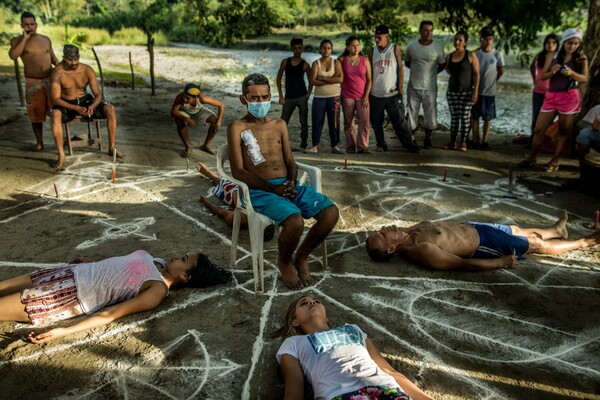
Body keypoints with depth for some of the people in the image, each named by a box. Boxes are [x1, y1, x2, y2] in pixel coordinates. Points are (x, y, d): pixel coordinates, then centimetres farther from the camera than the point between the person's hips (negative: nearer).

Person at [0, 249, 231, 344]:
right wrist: (90, 262, 29)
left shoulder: (158, 290, -21)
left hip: (74, 294, -7)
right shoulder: (159, 264, 5)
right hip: (75, 272, 7)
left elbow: (113, 313, -26)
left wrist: (64, 331, -30)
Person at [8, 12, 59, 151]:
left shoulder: (46, 39, 9)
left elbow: (52, 57, 19)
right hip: (32, 82, -2)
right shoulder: (17, 40, 0)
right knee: (36, 112, 4)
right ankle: (39, 142, 14)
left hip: (50, 79, 2)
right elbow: (13, 56, -18)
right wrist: (25, 38, -16)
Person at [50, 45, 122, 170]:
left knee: (111, 110, -21)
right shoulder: (58, 72, -20)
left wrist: (92, 106, -33)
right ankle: (61, 156, -34)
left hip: (85, 100, 3)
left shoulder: (87, 70, -12)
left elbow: (98, 94, -10)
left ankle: (111, 148, -12)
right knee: (55, 115, -37)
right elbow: (55, 98, -21)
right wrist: (76, 108, -34)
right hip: (66, 104, -2)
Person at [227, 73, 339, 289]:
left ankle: (301, 257, 7)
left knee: (331, 213, -17)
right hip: (260, 190, -5)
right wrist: (273, 188, -15)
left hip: (288, 185, 6)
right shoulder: (237, 128, 5)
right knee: (295, 222, -33)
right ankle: (284, 261, 2)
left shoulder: (280, 124, 21)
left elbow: (290, 161, 17)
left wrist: (292, 182, -7)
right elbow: (238, 171, -5)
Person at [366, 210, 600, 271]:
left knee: (520, 231, 27)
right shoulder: (420, 251, -36)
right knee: (537, 246, 12)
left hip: (470, 227, 7)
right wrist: (502, 262, -22)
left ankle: (557, 230, 58)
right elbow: (464, 264, -31)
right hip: (482, 244, -7)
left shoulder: (408, 233, -10)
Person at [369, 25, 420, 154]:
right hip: (375, 94, 3)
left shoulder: (395, 48, 2)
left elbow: (400, 68, 2)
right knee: (376, 122, 7)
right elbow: (369, 71, 11)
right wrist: (368, 89, 7)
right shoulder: (372, 51, 8)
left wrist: (400, 87, -5)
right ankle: (381, 145, 21)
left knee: (400, 121, -4)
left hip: (392, 94, -3)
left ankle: (410, 145, 4)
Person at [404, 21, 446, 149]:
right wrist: (417, 70, 4)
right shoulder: (412, 46, -1)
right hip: (413, 86, 1)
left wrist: (432, 73, 3)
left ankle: (427, 140, 19)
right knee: (412, 113, 7)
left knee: (430, 114, 3)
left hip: (430, 87, -1)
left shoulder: (437, 47, -4)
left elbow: (442, 65, 7)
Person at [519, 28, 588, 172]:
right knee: (538, 129, 2)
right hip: (551, 96, 2)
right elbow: (543, 76, 5)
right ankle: (532, 157, 16)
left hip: (570, 97, -2)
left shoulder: (581, 58, 2)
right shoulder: (552, 55, 5)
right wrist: (552, 72, -16)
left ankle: (555, 160, 12)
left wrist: (571, 73, -19)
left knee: (564, 131, 3)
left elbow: (584, 79, -2)